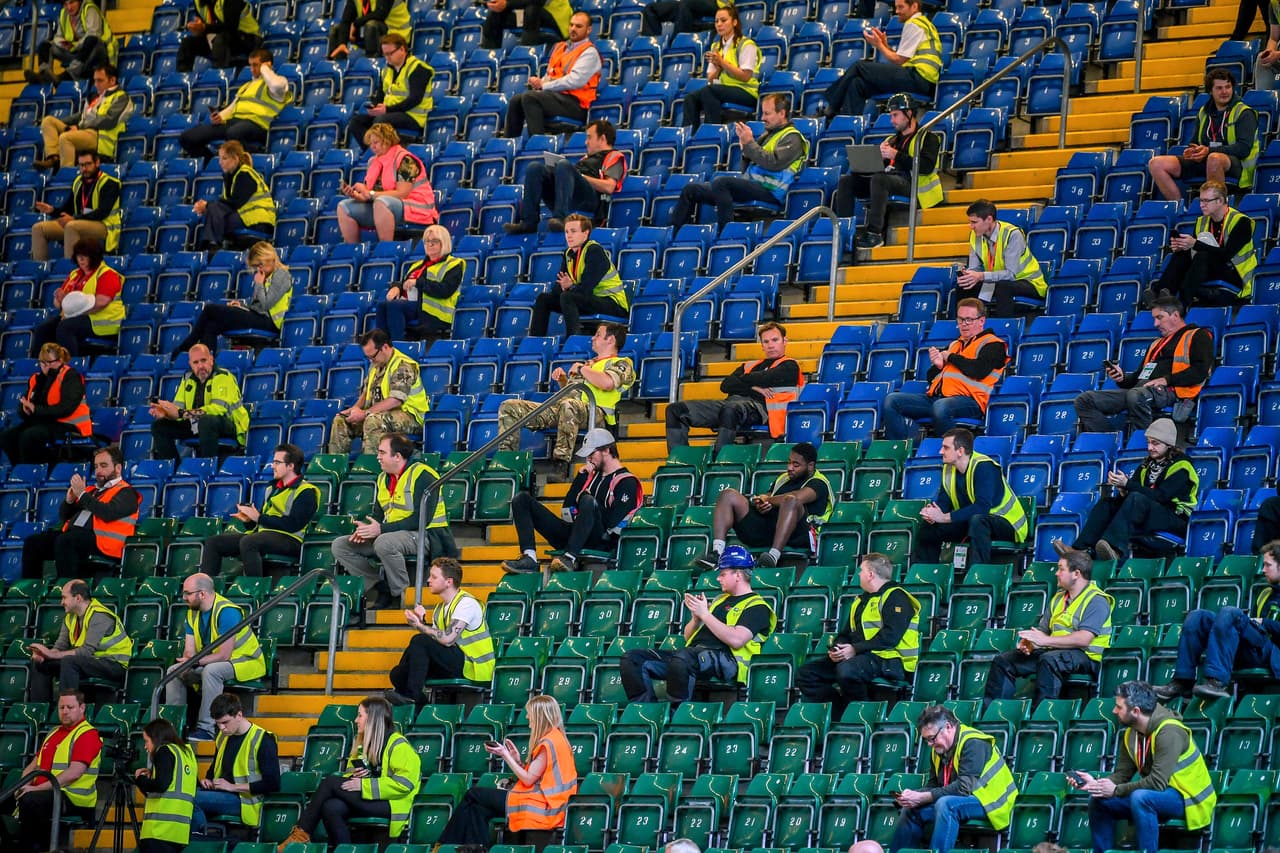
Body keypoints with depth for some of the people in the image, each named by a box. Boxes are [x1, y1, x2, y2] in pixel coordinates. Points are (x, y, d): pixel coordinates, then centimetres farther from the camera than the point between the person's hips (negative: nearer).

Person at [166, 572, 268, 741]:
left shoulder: (227, 612, -25)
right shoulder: (193, 613, 2)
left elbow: (224, 655, -28)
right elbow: (189, 651, 1)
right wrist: (185, 663, -21)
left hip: (246, 662, -9)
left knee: (211, 670, -37)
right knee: (173, 670, -1)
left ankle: (206, 729, -36)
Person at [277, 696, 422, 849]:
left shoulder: (397, 745, -6)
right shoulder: (362, 743, 21)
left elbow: (404, 783, -17)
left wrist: (364, 784, -19)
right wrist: (353, 777, 0)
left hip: (392, 804, -8)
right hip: (367, 801, 8)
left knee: (331, 782, -17)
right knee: (331, 807, -25)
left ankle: (301, 834, -16)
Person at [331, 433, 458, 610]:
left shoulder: (422, 475, -13)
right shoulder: (383, 479, 13)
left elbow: (421, 519, -21)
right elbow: (377, 514, 16)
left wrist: (381, 529, -24)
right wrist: (366, 529, -9)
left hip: (425, 535, -9)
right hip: (391, 534, 9)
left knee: (384, 542, -39)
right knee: (340, 546, -2)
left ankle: (401, 594, -22)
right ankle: (382, 589, -8)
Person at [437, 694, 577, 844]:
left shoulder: (547, 743, -16)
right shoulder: (555, 738, 15)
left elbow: (528, 779, -14)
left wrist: (506, 755, -5)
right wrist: (516, 759, 6)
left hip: (538, 806, -9)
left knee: (473, 795, 0)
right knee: (478, 809, 6)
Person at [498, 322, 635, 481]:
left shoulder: (621, 364, 9)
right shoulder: (590, 363, 35)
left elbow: (607, 382, -15)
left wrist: (581, 369, -1)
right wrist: (562, 379, 20)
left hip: (595, 413, -8)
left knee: (568, 405, -46)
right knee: (508, 408, -2)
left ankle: (561, 466, -48)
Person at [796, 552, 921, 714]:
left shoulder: (896, 597, -4)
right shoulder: (861, 600, 26)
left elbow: (891, 637, -17)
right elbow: (847, 633, 25)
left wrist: (856, 649, -21)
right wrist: (836, 649, 1)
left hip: (890, 662, -10)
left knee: (847, 670, -40)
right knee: (806, 674, -2)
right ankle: (839, 715, -16)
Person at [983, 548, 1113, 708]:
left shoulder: (1096, 600, -7)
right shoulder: (1059, 598, 21)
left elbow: (1084, 639, -20)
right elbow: (1043, 629, 20)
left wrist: (1045, 640, -20)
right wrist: (1028, 643, -5)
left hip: (1086, 656, -9)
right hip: (1052, 651, 9)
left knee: (1049, 660, -40)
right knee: (1002, 661, -3)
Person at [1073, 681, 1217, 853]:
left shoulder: (1168, 732, -24)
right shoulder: (1131, 734, 3)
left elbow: (1157, 782, -30)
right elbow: (1122, 774, 4)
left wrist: (1116, 790, -24)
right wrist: (1096, 784, -14)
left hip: (1189, 798, -9)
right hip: (1161, 795, 9)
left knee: (1140, 798, -37)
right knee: (1099, 801, 0)